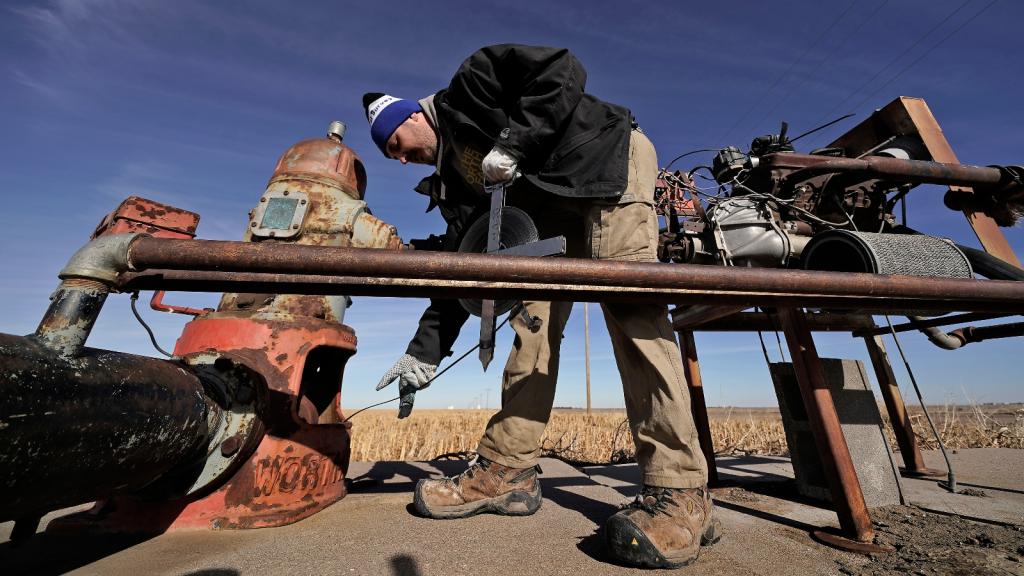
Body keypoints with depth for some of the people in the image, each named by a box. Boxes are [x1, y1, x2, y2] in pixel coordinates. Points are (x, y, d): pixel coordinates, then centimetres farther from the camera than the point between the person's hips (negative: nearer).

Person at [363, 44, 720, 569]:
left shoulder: (468, 87, 1)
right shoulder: (455, 175, 14)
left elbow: (561, 71, -11)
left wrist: (513, 142, -21)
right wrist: (425, 350, 1)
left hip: (610, 162, -6)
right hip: (555, 207, 7)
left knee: (627, 299, -24)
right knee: (533, 317, -6)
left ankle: (680, 490, -19)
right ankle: (508, 468, -2)